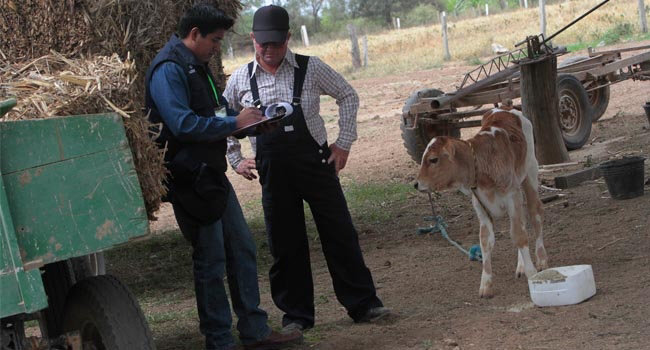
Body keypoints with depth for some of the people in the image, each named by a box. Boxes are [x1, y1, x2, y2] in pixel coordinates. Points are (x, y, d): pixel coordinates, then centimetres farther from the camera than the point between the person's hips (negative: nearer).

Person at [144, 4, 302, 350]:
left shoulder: (196, 65, 16)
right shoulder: (169, 69, -16)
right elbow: (183, 124, -25)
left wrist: (245, 116, 9)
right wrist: (235, 122, -19)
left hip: (212, 175, 10)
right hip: (190, 180, -10)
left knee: (242, 250, 12)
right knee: (211, 262, -2)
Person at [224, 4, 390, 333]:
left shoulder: (311, 68, -4)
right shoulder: (240, 79, 1)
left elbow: (348, 96, 8)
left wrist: (343, 143, 2)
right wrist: (236, 160, 10)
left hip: (316, 163, -1)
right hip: (273, 172, 1)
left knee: (340, 234, 3)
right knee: (285, 244, 7)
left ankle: (363, 304, 14)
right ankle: (296, 314, 19)